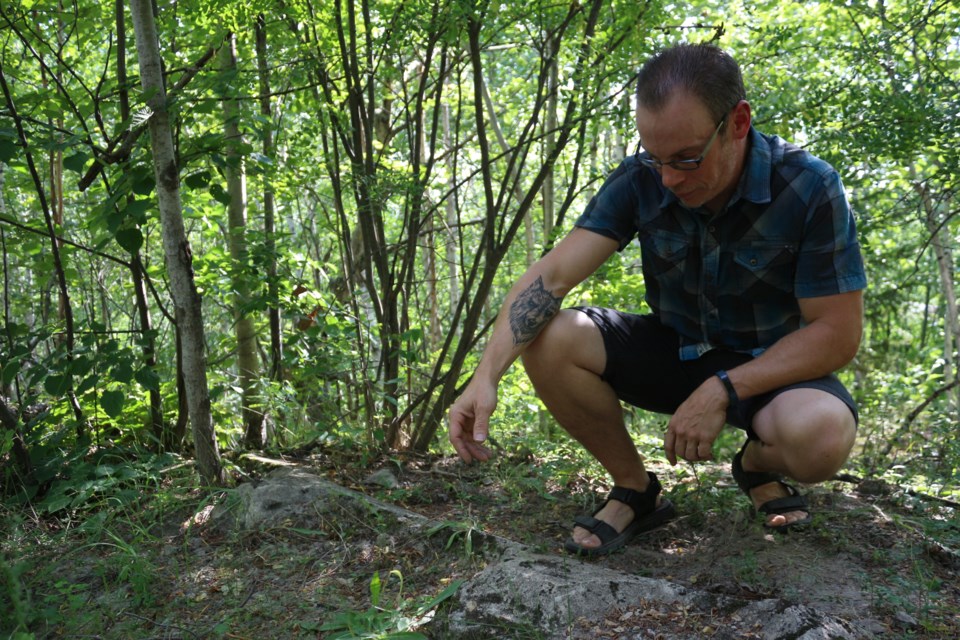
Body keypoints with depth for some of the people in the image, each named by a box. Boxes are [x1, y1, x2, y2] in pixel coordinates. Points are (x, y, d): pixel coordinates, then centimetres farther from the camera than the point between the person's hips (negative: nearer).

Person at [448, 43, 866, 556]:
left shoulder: (808, 188, -22)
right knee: (547, 341, -23)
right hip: (676, 351, 3)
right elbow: (552, 273, -23)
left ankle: (758, 465, 3)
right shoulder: (640, 180, -15)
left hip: (771, 365, -2)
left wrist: (723, 391, -29)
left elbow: (837, 334, -20)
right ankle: (635, 490, -2)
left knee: (820, 436, -37)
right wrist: (487, 374, -36)